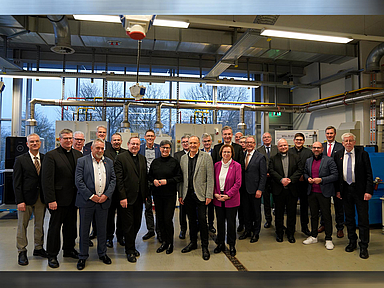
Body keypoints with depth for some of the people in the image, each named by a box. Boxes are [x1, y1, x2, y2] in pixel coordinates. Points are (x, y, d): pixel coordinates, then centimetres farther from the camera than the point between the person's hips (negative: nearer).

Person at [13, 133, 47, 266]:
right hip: (26, 198, -3)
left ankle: (39, 248, 29)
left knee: (40, 224, 14)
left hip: (41, 197, 3)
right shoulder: (20, 160, -4)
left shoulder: (45, 158, 4)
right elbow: (17, 182, -6)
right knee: (22, 225, 7)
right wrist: (20, 200, -12)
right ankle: (22, 252, 22)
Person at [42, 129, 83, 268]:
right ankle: (52, 255, 23)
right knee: (55, 226, 7)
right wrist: (50, 200, -17)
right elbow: (47, 180, -13)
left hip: (73, 198, 5)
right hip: (59, 198, -5)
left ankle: (69, 249, 35)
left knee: (71, 225, 17)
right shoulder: (51, 155, -10)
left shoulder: (78, 154, 7)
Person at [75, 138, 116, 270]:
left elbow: (113, 180, 7)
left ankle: (102, 253, 30)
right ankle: (83, 257, 22)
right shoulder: (82, 161, -1)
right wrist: (91, 196, -13)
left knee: (102, 229, 13)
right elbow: (78, 181, -8)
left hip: (103, 201, 3)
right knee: (84, 230, 7)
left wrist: (106, 195, -6)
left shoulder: (109, 162, 10)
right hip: (86, 201, -3)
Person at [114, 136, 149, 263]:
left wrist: (146, 194, 10)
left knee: (137, 224, 14)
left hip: (139, 197, 6)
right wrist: (122, 197, -15)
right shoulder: (121, 158, -6)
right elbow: (119, 179, -11)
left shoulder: (142, 158, 12)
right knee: (128, 224, 5)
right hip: (127, 197, -5)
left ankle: (131, 246, 33)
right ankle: (130, 250, 20)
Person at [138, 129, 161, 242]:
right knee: (147, 206, 10)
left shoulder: (159, 148, 3)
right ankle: (150, 230, 23)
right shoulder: (140, 148, 6)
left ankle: (159, 231, 12)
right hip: (145, 180, 2)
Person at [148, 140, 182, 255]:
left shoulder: (174, 162, -2)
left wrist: (167, 181, -15)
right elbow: (149, 175, 17)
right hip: (157, 194, 4)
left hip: (170, 194, -4)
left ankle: (170, 243, 18)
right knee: (160, 219, 9)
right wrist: (153, 180, -4)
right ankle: (164, 242, 26)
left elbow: (179, 177, -4)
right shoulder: (155, 162, 10)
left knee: (168, 219, -3)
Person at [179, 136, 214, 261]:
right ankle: (193, 242, 31)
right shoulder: (183, 158, 10)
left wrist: (209, 195, -11)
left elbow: (210, 177, -6)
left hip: (200, 194, -4)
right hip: (187, 195, 4)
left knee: (202, 220, -1)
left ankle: (205, 246, 15)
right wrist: (180, 194, 9)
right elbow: (181, 178, 12)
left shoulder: (206, 157, -4)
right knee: (191, 220, 15)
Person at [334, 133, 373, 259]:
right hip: (345, 189, 3)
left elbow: (369, 174, -6)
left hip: (360, 190, -3)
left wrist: (369, 191, -13)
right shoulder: (338, 155, 4)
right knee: (349, 217, 13)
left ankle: (363, 247, 14)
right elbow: (337, 174, 7)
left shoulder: (363, 154, -5)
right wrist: (337, 190, 3)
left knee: (363, 219, 2)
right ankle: (352, 242, 29)